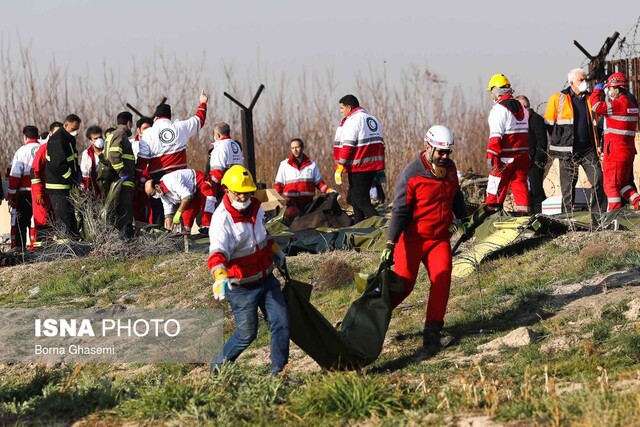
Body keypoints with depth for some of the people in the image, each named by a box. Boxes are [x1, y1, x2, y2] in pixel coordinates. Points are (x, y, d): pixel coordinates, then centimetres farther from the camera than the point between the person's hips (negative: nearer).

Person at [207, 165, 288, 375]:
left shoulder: (254, 206, -1)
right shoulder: (222, 219, -25)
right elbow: (217, 253, -41)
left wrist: (275, 250, 34)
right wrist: (220, 276, -58)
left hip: (266, 279, 7)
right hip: (241, 287, -7)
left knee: (281, 322, 2)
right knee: (247, 333, 1)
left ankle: (278, 371, 11)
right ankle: (218, 365, 23)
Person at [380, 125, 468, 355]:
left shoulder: (450, 168, 6)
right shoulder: (410, 175, -14)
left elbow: (456, 196, 26)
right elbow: (400, 211, -15)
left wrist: (464, 220, 32)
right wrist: (390, 244, -20)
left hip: (440, 238, 5)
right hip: (413, 239, -5)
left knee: (442, 278, -14)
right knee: (403, 283, -10)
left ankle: (432, 329, -11)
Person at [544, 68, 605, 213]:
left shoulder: (590, 99, 10)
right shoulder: (558, 99, -1)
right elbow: (549, 125, 3)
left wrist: (598, 144, 12)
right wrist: (557, 144, 0)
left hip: (588, 150, 3)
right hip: (568, 151, -3)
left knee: (598, 180, -8)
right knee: (568, 186, 2)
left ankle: (598, 214, -2)